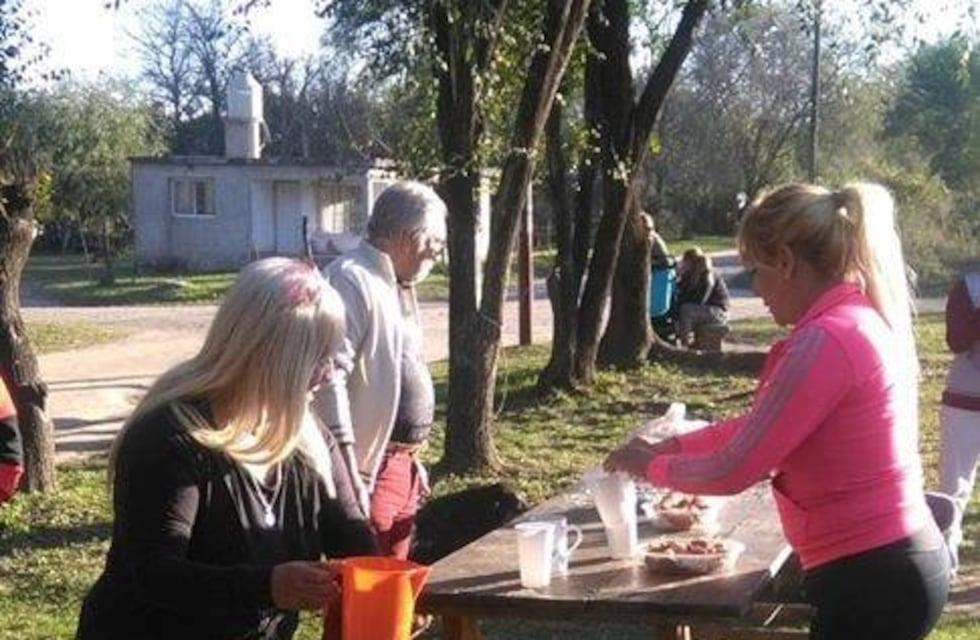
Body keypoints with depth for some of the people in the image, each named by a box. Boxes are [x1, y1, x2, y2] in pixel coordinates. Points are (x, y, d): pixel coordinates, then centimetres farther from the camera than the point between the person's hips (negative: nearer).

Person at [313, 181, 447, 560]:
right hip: (367, 467, -10)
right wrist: (350, 476, -25)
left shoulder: (397, 286, 16)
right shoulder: (351, 280, -16)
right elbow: (331, 378, -23)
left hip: (399, 466, 10)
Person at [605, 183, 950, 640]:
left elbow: (733, 471, -17)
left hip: (870, 581, -10)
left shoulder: (824, 342, -20)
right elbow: (760, 426, 19)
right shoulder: (864, 320, 10)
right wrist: (671, 446, 15)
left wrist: (650, 465, -1)